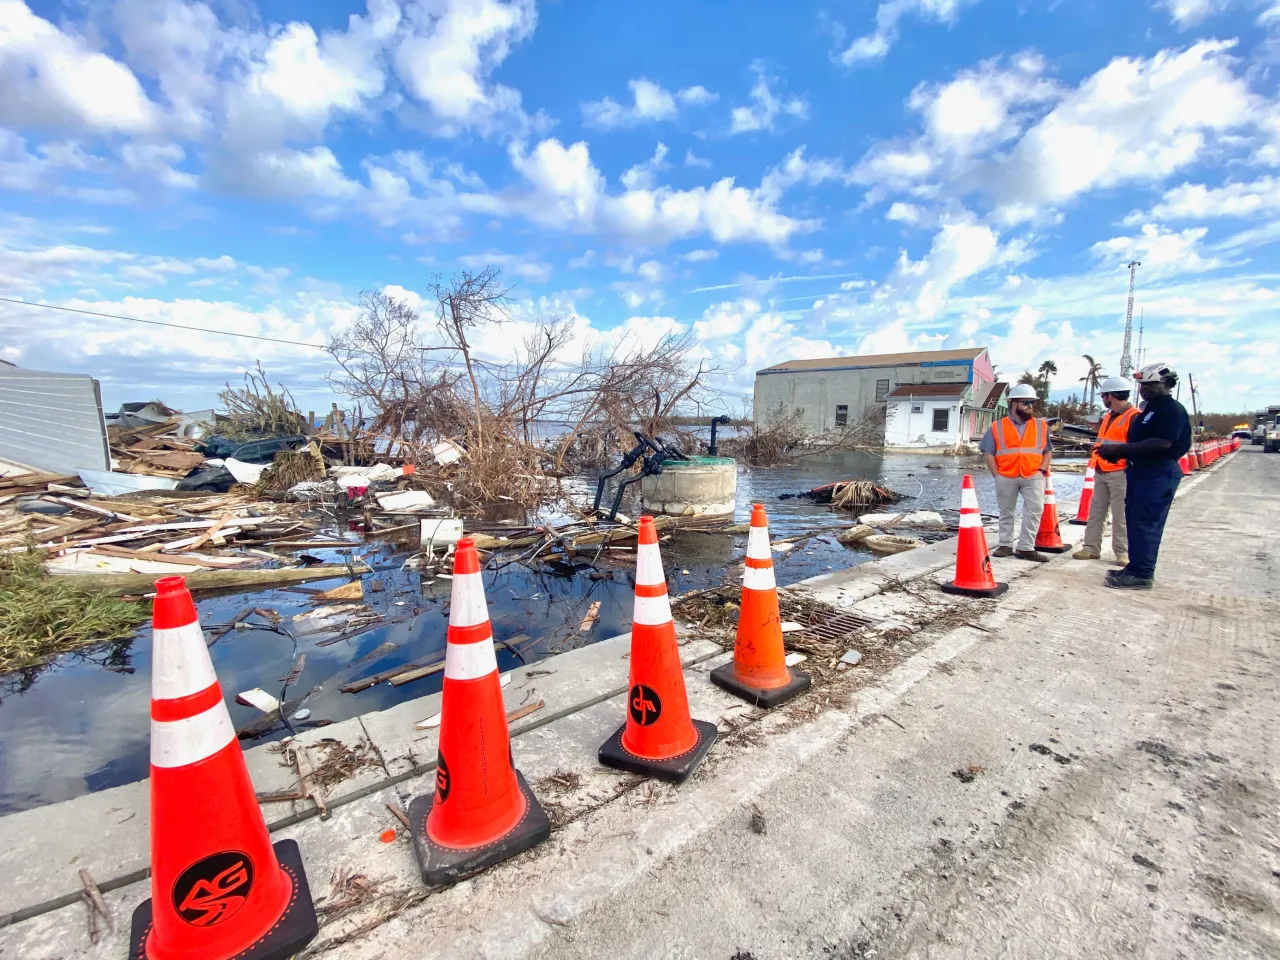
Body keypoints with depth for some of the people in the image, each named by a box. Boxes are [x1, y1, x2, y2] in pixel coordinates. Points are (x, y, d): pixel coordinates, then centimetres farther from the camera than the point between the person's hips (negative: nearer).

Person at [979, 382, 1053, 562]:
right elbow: (989, 453, -1)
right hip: (1005, 477, -1)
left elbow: (1048, 451, 13)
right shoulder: (997, 427, -1)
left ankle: (1026, 548, 2)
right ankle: (1005, 545, 19)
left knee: (1034, 511, -5)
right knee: (1006, 512, 9)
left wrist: (1042, 469, -2)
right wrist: (996, 475, -7)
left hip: (1033, 476, 2)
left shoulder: (1041, 426, 8)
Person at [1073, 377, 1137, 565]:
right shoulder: (1108, 416, 16)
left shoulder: (1134, 417, -11)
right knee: (1095, 512, 9)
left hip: (1120, 474, -8)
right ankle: (1091, 547, 14)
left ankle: (1122, 552, 9)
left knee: (1120, 516, 0)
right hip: (1101, 473, 8)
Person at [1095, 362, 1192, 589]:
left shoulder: (1173, 410, -10)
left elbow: (1163, 443, -22)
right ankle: (1136, 567, 19)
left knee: (1145, 524, -8)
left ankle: (1142, 574, -4)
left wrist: (1120, 448, -22)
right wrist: (1117, 453, 4)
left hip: (1159, 473, -10)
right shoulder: (1149, 409, 19)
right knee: (1135, 521, 12)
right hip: (1140, 471, 10)